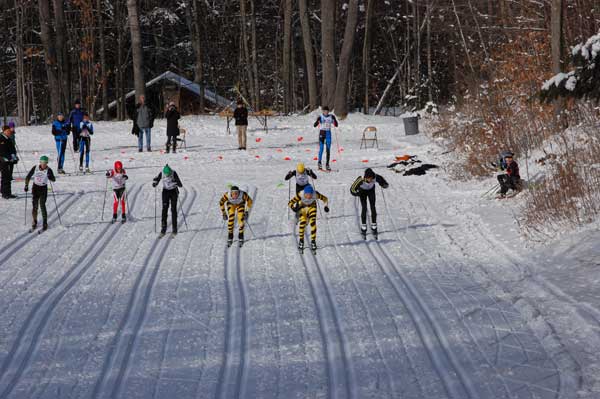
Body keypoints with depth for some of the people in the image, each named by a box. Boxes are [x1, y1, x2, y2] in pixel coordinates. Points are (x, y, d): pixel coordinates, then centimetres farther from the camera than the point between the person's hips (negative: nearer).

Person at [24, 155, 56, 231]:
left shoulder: (48, 170, -11)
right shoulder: (35, 168, -5)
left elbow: (54, 180, -14)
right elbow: (28, 177, 4)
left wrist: (50, 177, -35)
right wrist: (26, 185, -4)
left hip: (43, 189, -2)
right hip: (35, 188, 2)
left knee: (42, 205, -12)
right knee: (35, 206, 1)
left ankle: (45, 224, -2)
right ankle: (34, 223, 15)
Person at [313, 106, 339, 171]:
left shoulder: (331, 116, 2)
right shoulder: (320, 117, -6)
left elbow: (336, 125, 3)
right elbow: (315, 125, -11)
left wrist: (334, 120, -15)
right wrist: (317, 121, -32)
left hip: (328, 133, 3)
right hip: (322, 133, -3)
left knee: (328, 150, 2)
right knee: (321, 148, -8)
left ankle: (327, 164, 7)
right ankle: (319, 162, 4)